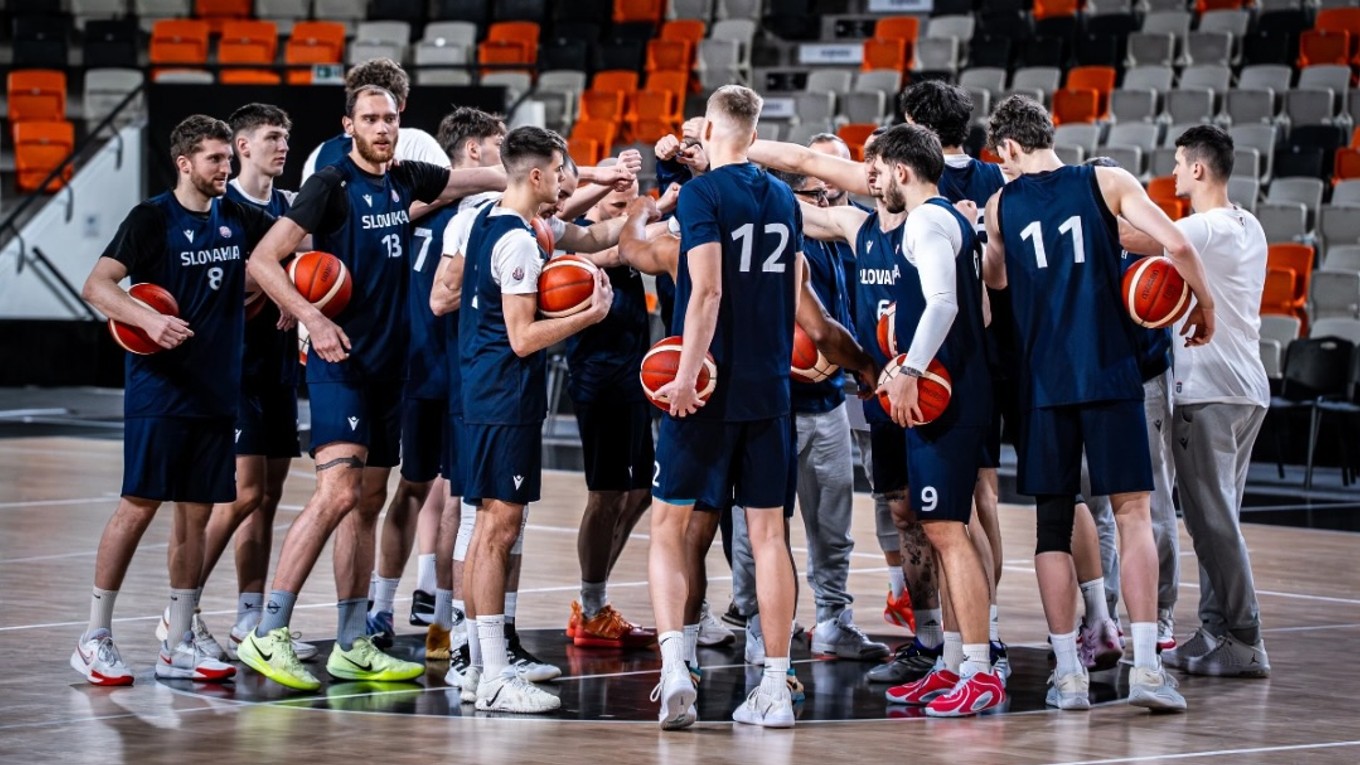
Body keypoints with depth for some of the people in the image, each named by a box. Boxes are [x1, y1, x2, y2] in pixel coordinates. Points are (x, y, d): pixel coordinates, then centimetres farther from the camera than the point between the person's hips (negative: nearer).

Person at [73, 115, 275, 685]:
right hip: (159, 392, -6)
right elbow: (96, 285, -17)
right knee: (139, 506, -7)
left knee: (196, 512, 7)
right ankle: (94, 639, 1)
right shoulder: (153, 219, -8)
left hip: (216, 390, 6)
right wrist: (148, 319, -33)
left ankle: (178, 645, 12)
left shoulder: (237, 219, 9)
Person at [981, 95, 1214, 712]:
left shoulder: (1001, 205, 8)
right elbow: (1175, 244, -9)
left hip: (1042, 379, 2)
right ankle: (1146, 666, -9)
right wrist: (1204, 304, 6)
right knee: (1133, 513, 1)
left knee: (1053, 524, 8)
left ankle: (1068, 672, 5)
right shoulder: (1106, 182, 2)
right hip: (1110, 372, -1)